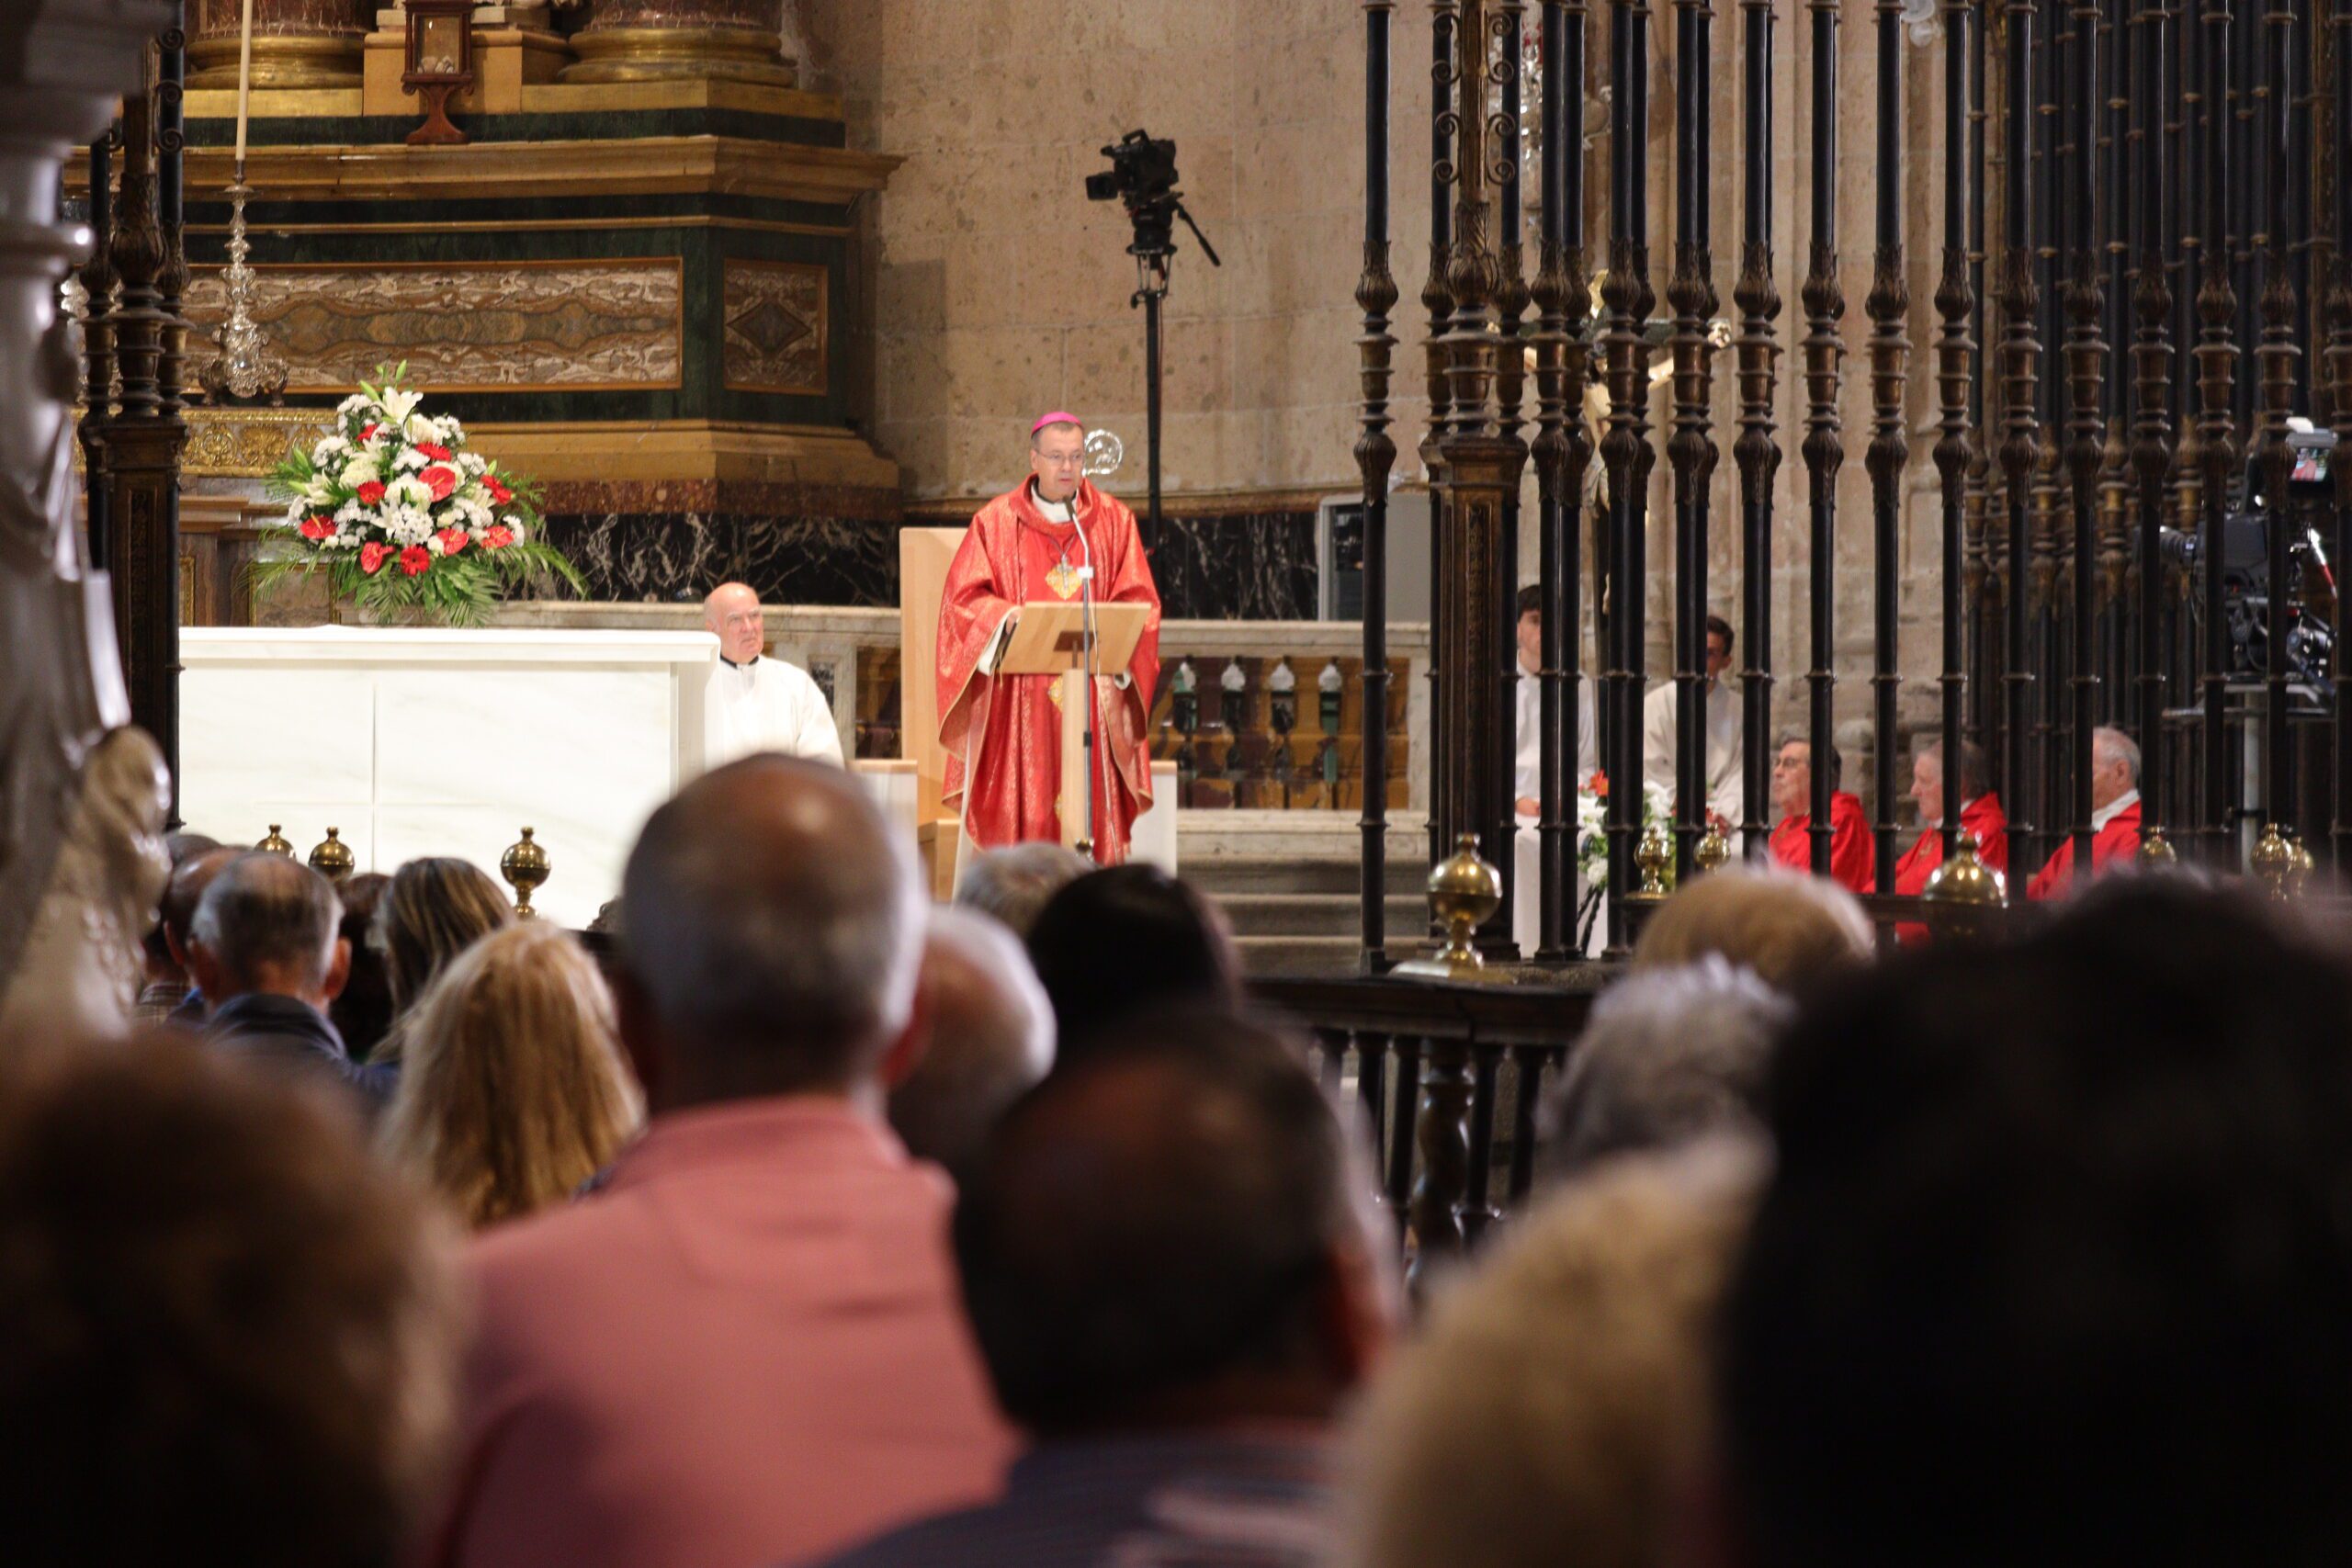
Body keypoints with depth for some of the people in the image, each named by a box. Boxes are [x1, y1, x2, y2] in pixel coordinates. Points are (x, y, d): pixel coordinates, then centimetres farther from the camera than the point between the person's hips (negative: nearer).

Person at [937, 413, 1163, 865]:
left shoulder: (1114, 521, 10)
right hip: (1019, 703, -1)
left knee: (1092, 807, -4)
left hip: (1095, 689, 1)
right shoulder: (997, 522, 7)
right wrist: (1004, 616, -18)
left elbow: (1140, 602, 5)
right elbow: (964, 597, 1)